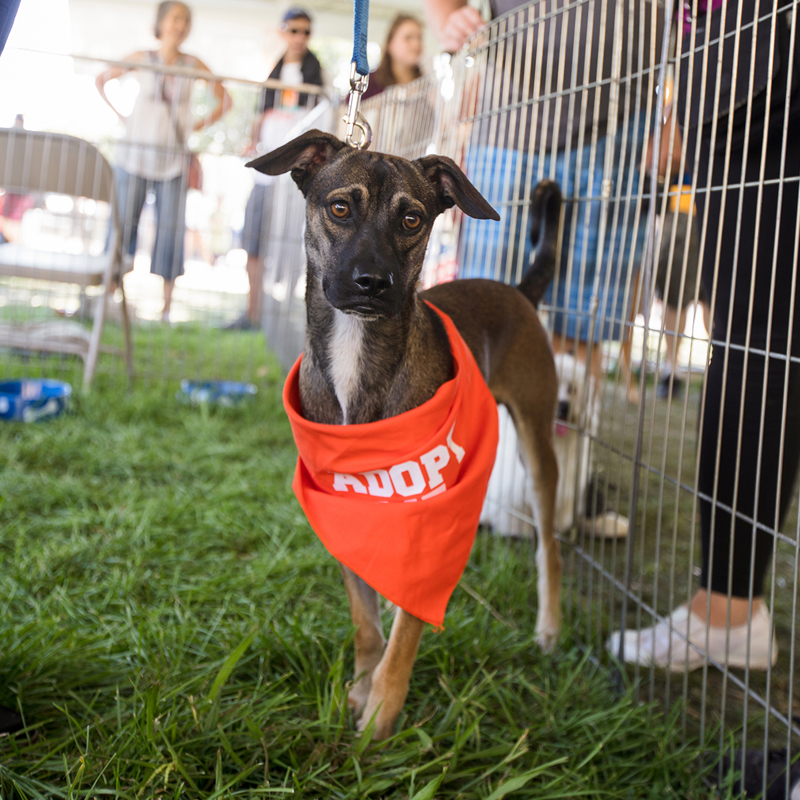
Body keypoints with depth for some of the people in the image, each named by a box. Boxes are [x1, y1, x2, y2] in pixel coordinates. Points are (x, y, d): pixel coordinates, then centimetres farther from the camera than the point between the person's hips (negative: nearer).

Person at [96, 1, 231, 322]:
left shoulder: (193, 65, 3)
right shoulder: (141, 59, 2)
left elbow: (224, 99, 12)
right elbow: (101, 80, 14)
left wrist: (198, 126, 3)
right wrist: (119, 116, 5)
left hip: (174, 160, 1)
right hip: (135, 155, 0)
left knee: (171, 229, -2)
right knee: (123, 224, 0)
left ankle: (167, 305, 3)